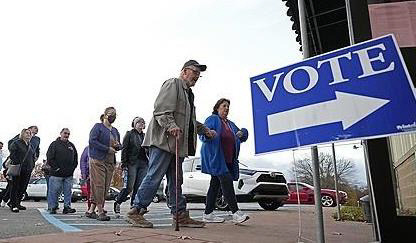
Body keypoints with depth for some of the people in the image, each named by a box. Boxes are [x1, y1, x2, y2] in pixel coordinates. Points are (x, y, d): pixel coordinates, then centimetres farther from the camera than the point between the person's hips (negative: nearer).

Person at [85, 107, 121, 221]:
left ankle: (91, 210, 13)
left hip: (110, 162, 7)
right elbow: (92, 141, -12)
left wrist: (118, 146, 0)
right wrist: (108, 149, -15)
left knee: (105, 187, 4)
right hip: (97, 160, -7)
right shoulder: (98, 126, 1)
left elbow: (119, 146, 25)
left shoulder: (115, 130, 20)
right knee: (99, 185, -9)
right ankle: (100, 212, -5)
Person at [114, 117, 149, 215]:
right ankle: (117, 202, 10)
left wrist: (150, 162, 11)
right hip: (132, 163, -5)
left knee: (139, 187, 0)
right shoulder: (129, 134, 5)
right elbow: (124, 149, -1)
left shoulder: (145, 136, 20)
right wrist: (124, 164, -10)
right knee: (129, 186, -9)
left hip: (143, 163, 5)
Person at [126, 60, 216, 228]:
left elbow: (190, 120, 35)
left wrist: (205, 130, 26)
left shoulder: (188, 93, 29)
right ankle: (135, 212, -1)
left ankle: (180, 215, 16)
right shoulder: (172, 84, -2)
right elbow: (161, 110, -15)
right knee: (154, 177, -10)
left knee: (176, 181, 11)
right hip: (163, 140, -10)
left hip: (178, 143, 10)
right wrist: (171, 126, -28)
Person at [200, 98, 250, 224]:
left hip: (228, 160, 8)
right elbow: (202, 134, -8)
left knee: (215, 184, 8)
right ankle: (236, 212, -17)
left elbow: (243, 135, 21)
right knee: (226, 181, -17)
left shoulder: (231, 124, 24)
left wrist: (242, 133, -3)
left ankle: (208, 214, 12)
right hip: (215, 157, -7)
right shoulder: (212, 119, 3)